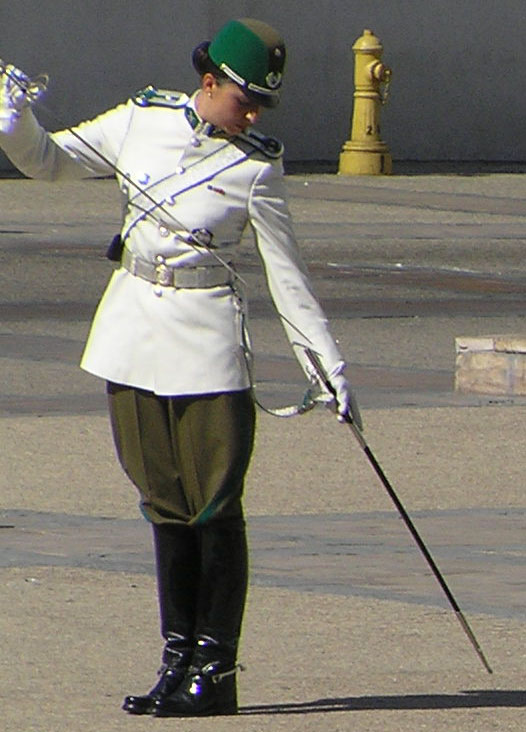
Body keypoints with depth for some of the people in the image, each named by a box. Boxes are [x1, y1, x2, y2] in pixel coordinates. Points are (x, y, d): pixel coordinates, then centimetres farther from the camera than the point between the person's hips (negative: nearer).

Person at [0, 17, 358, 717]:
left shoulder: (256, 166, -4)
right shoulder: (141, 122, 4)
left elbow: (286, 273, 0)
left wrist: (327, 361, -3)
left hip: (207, 337, -3)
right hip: (133, 330, 3)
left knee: (214, 506, -5)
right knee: (164, 503, 7)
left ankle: (214, 668, -1)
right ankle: (178, 658, 13)